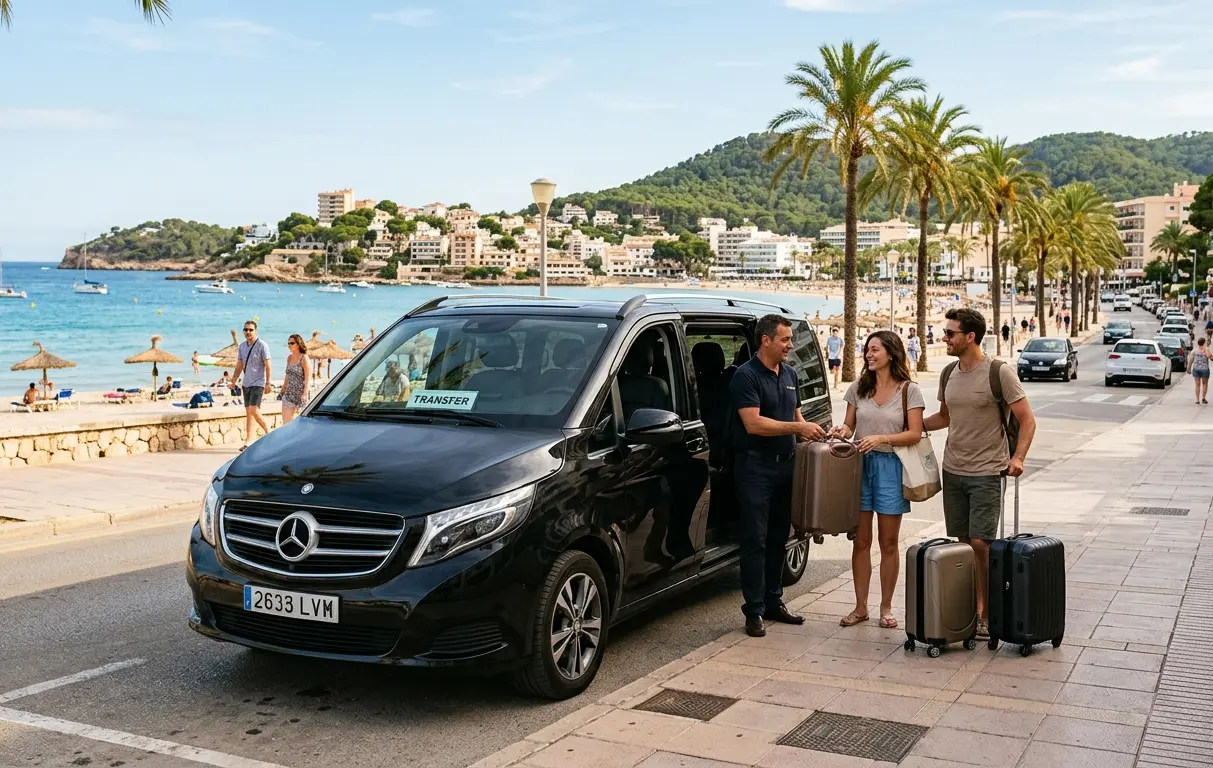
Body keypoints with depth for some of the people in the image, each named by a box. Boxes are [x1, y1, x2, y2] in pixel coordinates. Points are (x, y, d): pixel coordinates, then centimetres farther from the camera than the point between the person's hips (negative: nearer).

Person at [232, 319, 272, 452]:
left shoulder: (262, 345, -9)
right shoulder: (242, 346, 10)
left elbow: (267, 365, -10)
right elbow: (239, 365, 17)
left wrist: (268, 382, -15)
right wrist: (234, 380, 10)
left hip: (258, 383, -7)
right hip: (246, 383, 7)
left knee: (254, 410, -17)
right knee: (248, 412, 7)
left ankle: (268, 430, 3)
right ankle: (248, 441, 8)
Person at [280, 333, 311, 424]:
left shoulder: (304, 359, -9)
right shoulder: (289, 358, 10)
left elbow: (308, 379, -15)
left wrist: (305, 394, -24)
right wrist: (283, 390, 19)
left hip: (300, 393, -6)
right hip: (289, 394, 6)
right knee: (286, 421, 0)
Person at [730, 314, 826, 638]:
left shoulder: (789, 374, 13)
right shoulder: (746, 375, -11)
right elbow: (753, 423, -20)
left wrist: (811, 431, 3)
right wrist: (797, 428, -21)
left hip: (785, 465, 7)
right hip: (756, 466, -7)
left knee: (778, 537, 13)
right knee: (755, 540, -3)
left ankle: (774, 602, 23)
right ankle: (754, 610, 1)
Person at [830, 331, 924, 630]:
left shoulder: (909, 390, -2)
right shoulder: (859, 388, 9)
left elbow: (915, 434, -7)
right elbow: (849, 425, 12)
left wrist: (881, 438, -20)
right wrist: (842, 431, -11)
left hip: (891, 466, -3)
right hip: (860, 464, 3)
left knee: (888, 543, 5)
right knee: (861, 541, 5)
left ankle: (886, 607, 16)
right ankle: (860, 607, 14)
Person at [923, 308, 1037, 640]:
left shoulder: (999, 372, -10)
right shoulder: (949, 374, 9)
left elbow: (1026, 419, -7)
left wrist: (1018, 457, -19)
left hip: (986, 472, -6)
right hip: (952, 471, 6)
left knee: (981, 544, -9)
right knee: (962, 544, 7)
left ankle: (986, 613, 2)